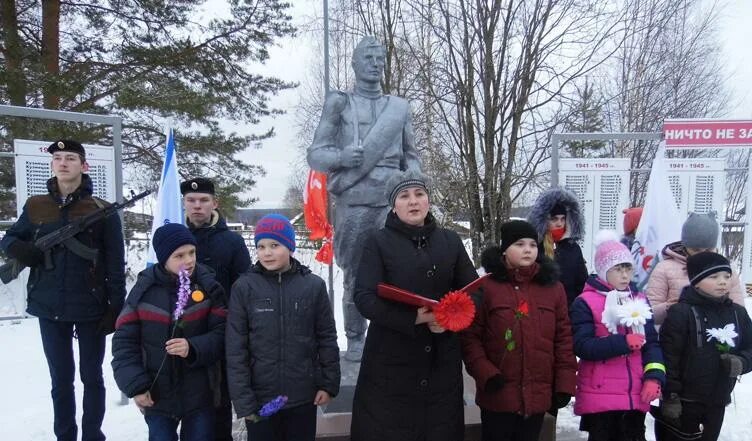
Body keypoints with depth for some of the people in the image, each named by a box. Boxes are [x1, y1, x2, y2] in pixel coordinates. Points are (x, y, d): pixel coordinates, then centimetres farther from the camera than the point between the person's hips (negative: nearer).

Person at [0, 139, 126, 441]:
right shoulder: (35, 206, 5)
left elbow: (116, 264, -5)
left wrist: (116, 307, -9)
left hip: (90, 308, -3)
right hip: (49, 307, 3)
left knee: (91, 377, 10)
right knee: (61, 380, 14)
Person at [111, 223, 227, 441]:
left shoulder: (208, 287, -8)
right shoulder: (144, 289, -6)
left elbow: (221, 333, -7)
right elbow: (124, 341, -3)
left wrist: (193, 348, -24)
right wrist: (135, 385, -9)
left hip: (199, 394, 0)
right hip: (157, 395, 1)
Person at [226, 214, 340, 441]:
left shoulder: (314, 285, -4)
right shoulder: (243, 288, -7)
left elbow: (327, 338, 2)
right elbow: (235, 349, -6)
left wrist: (329, 383, 1)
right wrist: (242, 398, -8)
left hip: (303, 397, 1)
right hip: (259, 398, -1)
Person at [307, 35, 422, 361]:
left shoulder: (400, 106, 16)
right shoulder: (339, 103, 8)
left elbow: (411, 155, 22)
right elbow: (315, 154, 5)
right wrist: (341, 157, -15)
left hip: (391, 202, 2)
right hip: (352, 203, -2)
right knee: (354, 276, 4)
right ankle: (355, 340, 16)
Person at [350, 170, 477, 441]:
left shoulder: (450, 241, 8)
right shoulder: (378, 242, -3)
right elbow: (364, 298, -13)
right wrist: (415, 318, -24)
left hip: (442, 361, 3)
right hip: (391, 361, -3)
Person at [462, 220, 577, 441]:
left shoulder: (553, 288, 5)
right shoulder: (487, 287, -6)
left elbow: (564, 339, 6)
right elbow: (470, 337, -7)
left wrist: (565, 384, 2)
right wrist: (486, 374, -16)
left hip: (538, 395, 3)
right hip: (498, 395, -3)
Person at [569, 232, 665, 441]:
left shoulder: (640, 300, 10)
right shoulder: (585, 302, -9)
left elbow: (651, 343, 8)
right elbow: (582, 346, -17)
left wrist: (654, 376, -6)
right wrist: (623, 343, -20)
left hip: (635, 395, 5)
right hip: (599, 396, -5)